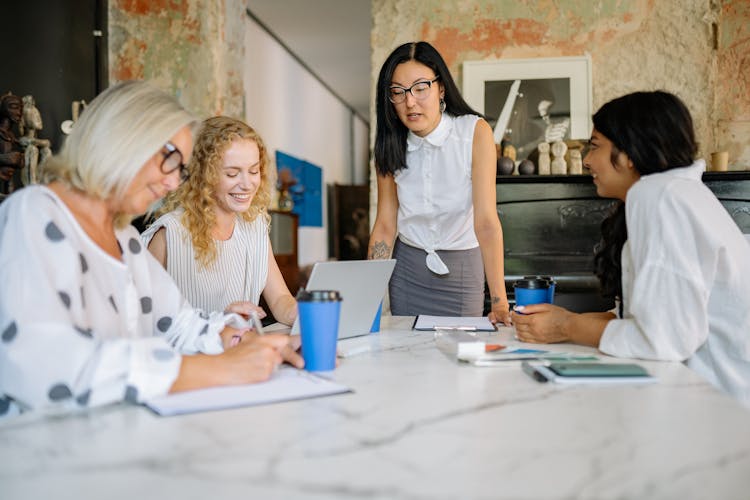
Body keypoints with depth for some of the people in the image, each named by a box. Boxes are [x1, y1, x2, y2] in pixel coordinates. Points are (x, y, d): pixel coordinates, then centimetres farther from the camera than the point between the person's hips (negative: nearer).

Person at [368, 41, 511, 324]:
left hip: (462, 268, -2)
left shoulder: (476, 133, -18)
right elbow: (385, 226, -6)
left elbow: (486, 221, -24)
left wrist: (499, 303, -30)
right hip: (406, 266, 3)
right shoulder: (391, 146, -6)